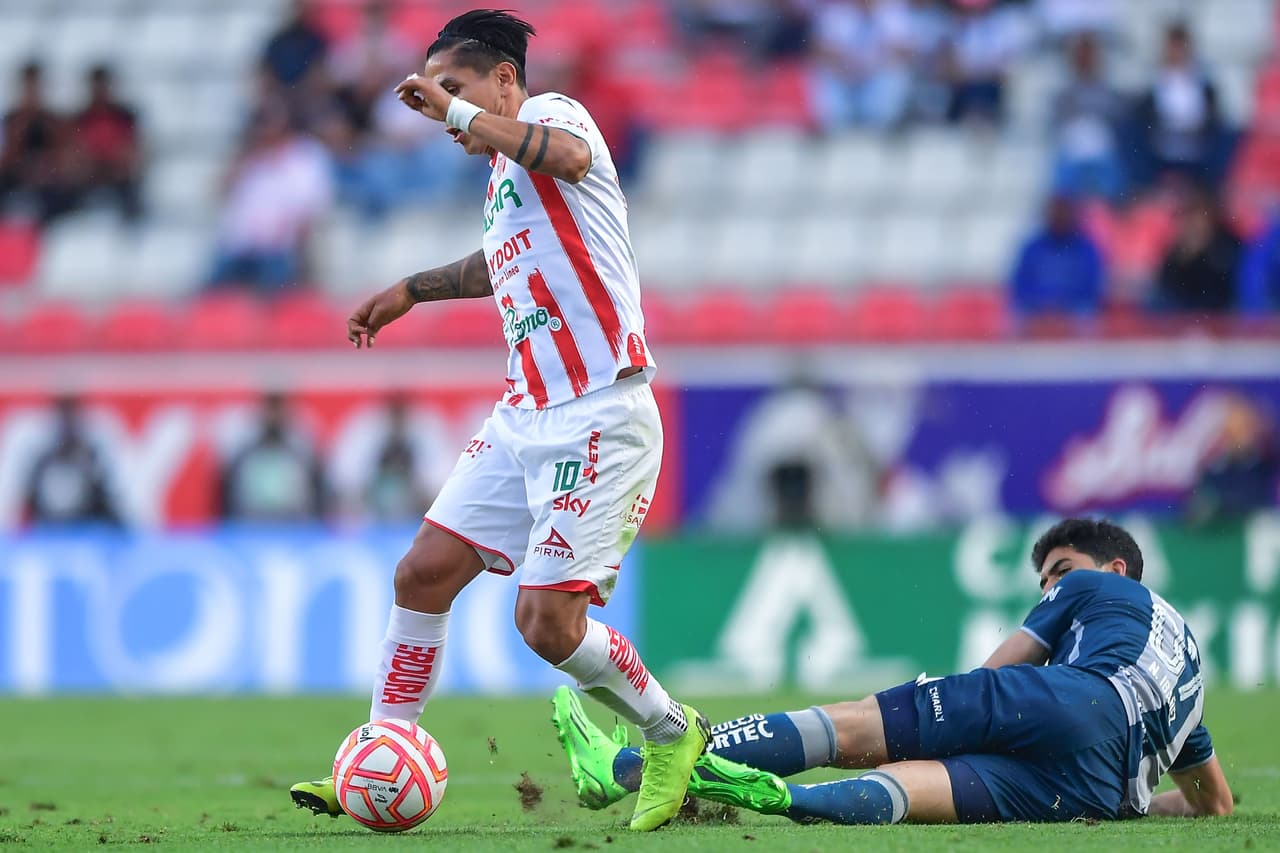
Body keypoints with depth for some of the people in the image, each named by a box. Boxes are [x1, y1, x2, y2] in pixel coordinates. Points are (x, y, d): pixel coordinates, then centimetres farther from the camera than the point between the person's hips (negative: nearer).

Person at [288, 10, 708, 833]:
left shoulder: (552, 111, -6)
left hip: (599, 418, -9)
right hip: (526, 417, 9)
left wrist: (456, 110, -27)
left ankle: (673, 734, 9)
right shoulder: (504, 180, 20)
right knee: (424, 573, 3)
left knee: (549, 622, -13)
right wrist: (410, 291, 48)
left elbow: (568, 154, -33)